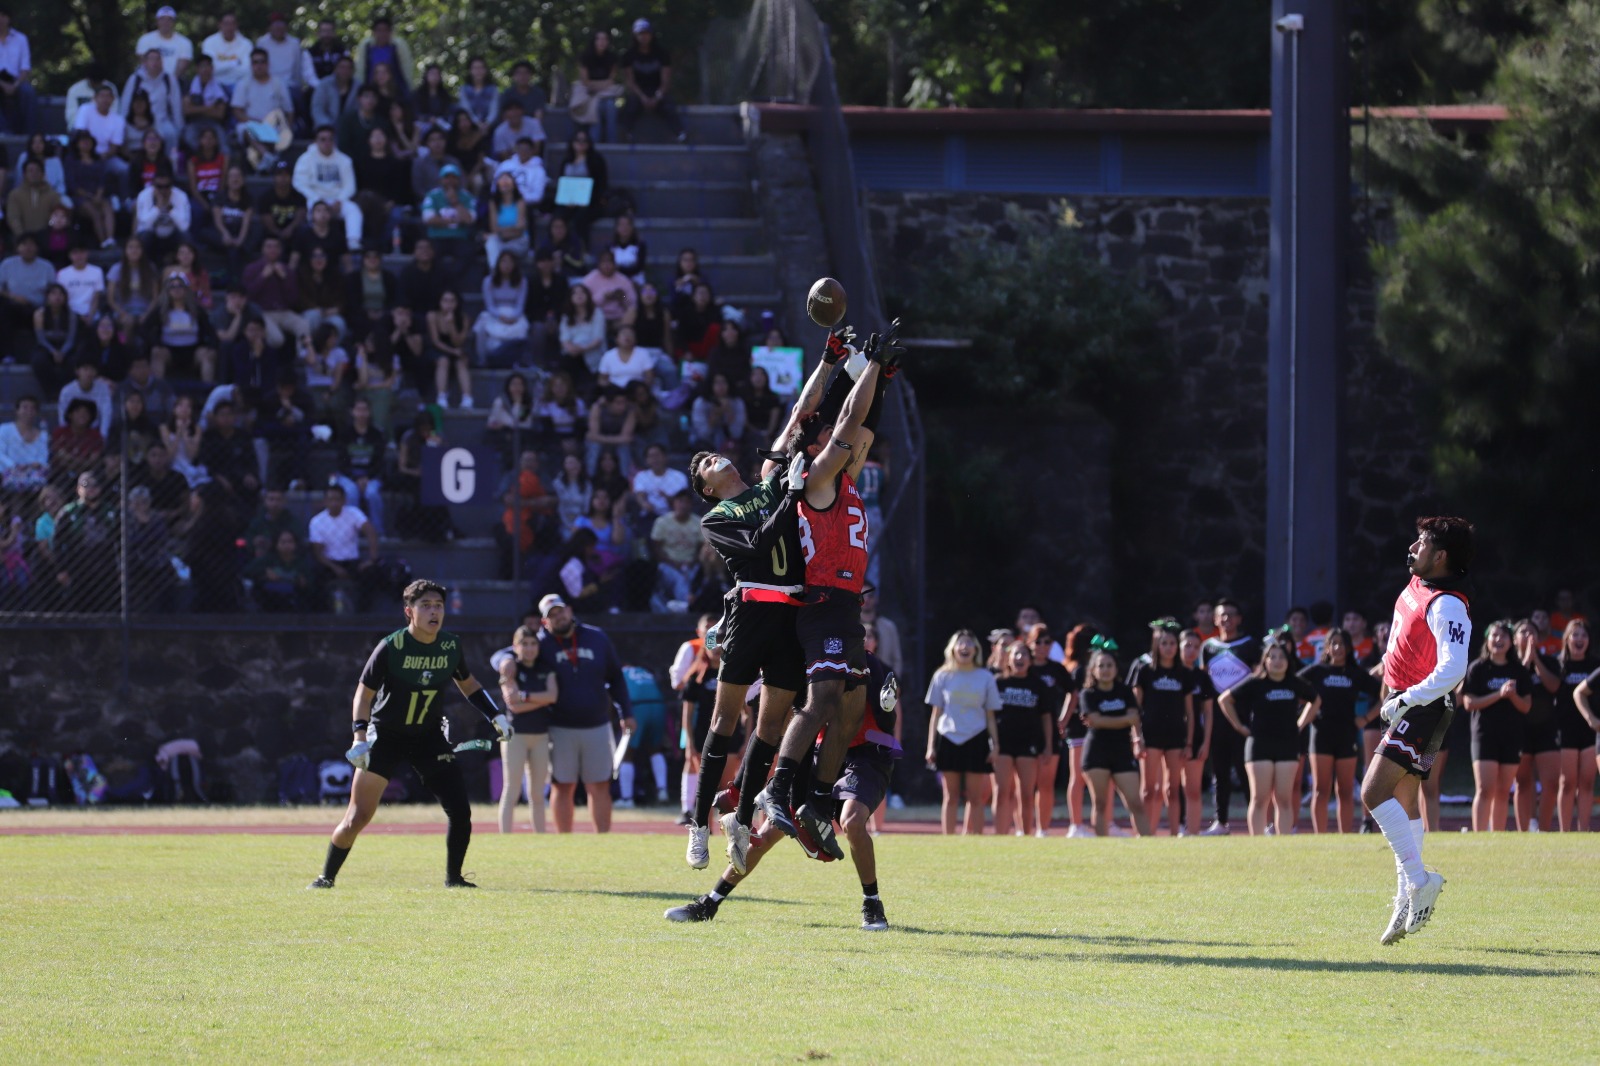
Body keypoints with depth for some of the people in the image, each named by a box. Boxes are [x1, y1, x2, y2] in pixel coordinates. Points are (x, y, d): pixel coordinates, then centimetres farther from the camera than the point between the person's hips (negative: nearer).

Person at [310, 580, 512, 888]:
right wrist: (360, 739, -24)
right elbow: (364, 693, -12)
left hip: (430, 736, 4)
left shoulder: (452, 646, -5)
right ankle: (327, 876, 11)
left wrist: (496, 716, 5)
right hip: (385, 736, -4)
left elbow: (467, 684, 15)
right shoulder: (391, 648, -19)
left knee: (460, 810, -8)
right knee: (358, 818, -7)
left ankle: (453, 877, 10)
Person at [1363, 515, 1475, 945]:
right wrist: (1389, 684, 26)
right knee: (1404, 804, 11)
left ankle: (1419, 880, -15)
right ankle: (1407, 903, 14)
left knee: (1374, 793, -18)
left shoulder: (1446, 606, -21)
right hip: (1403, 705, 10)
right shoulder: (1416, 585, 8)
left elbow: (1452, 670, -30)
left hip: (1422, 711, -10)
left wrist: (1405, 700, -25)